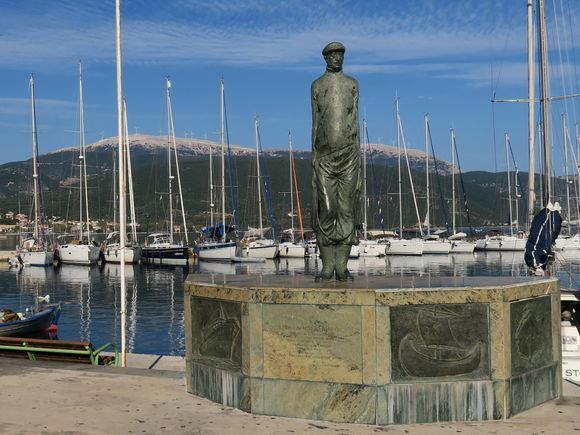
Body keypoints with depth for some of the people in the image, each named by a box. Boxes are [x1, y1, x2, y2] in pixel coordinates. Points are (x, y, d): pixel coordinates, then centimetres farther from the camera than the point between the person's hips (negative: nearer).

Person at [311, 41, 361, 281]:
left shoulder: (352, 84, 11)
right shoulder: (317, 85, 10)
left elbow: (355, 120, 8)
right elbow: (315, 123, 8)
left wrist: (358, 154, 1)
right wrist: (314, 155, 1)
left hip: (349, 153, 1)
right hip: (325, 154, 0)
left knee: (346, 209, -2)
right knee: (325, 210, -5)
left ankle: (342, 266, 1)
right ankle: (327, 266, 0)